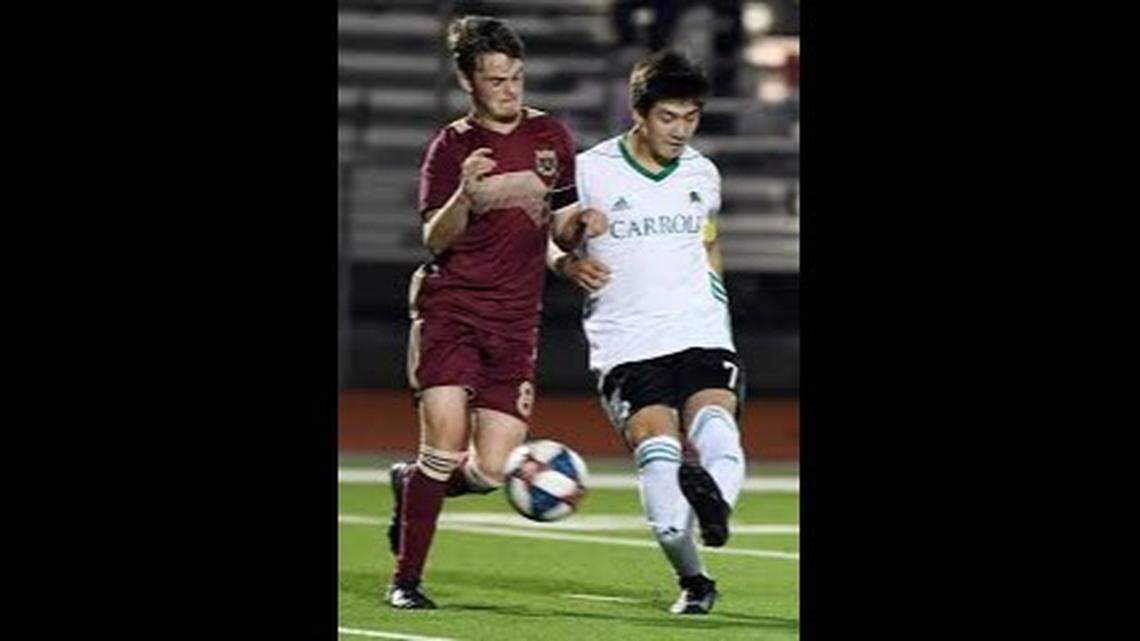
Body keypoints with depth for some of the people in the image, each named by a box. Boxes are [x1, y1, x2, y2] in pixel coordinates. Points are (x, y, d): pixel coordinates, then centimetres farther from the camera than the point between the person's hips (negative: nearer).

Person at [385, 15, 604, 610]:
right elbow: (436, 239, -5)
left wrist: (579, 221, -5)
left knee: (490, 471, -7)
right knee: (446, 441, -18)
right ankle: (406, 579, -4)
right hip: (448, 308, -3)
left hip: (515, 320, 3)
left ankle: (409, 483, 25)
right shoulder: (451, 146, 2)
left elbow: (559, 230, 18)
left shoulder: (551, 136, 11)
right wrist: (464, 195, -24)